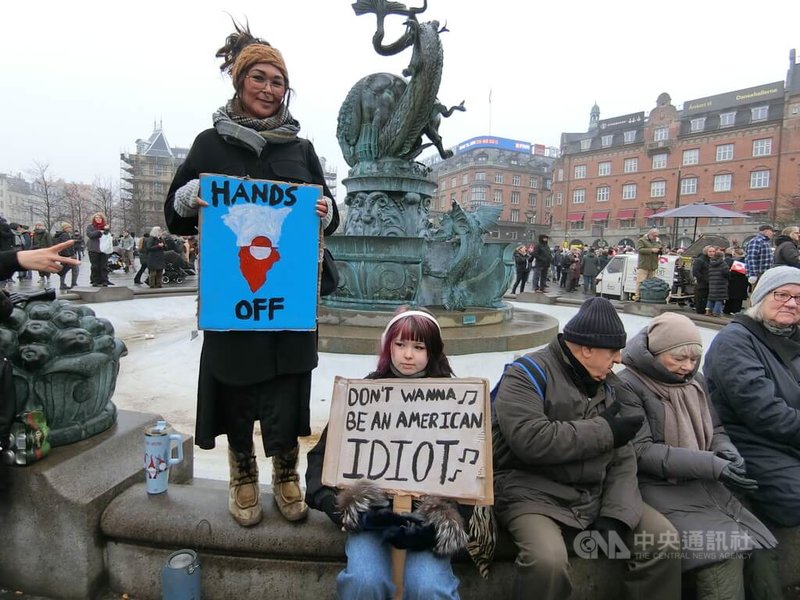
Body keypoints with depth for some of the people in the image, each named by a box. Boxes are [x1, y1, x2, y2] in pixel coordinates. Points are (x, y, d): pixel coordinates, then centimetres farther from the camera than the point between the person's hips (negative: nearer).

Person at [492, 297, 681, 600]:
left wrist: (615, 515, -9)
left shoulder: (608, 384, 9)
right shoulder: (527, 375, -14)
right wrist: (603, 430, -18)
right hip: (533, 493, -6)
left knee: (664, 538, -2)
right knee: (548, 560, -31)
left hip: (596, 494, 7)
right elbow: (530, 441, -29)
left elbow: (623, 458, 8)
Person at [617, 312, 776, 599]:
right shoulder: (628, 385, -13)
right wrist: (712, 466, -20)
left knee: (759, 547, -5)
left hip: (705, 486, 7)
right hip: (660, 489, -7)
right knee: (724, 556, -21)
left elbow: (715, 430, 17)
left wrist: (726, 449, -7)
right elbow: (642, 452, -17)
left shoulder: (694, 380, 10)